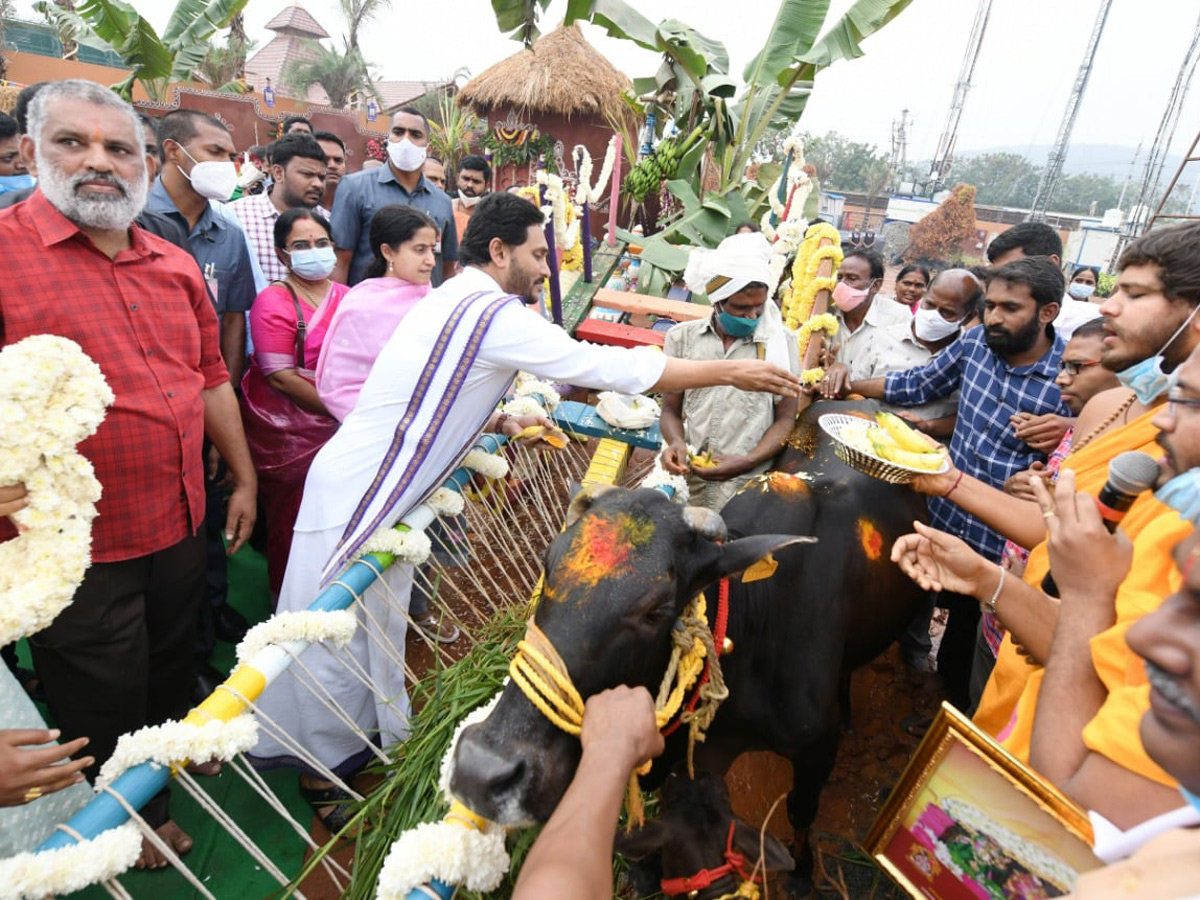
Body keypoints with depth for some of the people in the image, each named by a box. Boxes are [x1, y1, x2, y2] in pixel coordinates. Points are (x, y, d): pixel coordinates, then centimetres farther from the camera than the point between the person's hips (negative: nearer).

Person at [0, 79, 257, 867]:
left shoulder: (176, 265, 6)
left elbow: (211, 379, 11)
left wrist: (244, 479, 12)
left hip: (181, 528, 5)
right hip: (78, 547, -5)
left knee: (173, 667, 27)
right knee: (105, 701, 17)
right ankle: (130, 817, 43)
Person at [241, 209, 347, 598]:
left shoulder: (346, 297, 9)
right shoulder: (274, 302, -7)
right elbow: (281, 377, -15)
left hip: (337, 431, 5)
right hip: (286, 433, -4)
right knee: (292, 525, 4)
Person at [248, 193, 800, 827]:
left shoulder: (453, 301, 10)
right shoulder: (494, 314, -22)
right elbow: (606, 366, -23)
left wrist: (503, 423, 9)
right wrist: (730, 372, -16)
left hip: (376, 489, 10)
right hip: (354, 493, -10)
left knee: (378, 625, 21)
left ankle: (381, 737, 39)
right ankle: (321, 772, 28)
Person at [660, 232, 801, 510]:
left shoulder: (780, 343, 4)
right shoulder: (682, 337, 6)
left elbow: (785, 418, 4)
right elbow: (671, 408, 11)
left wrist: (747, 462, -11)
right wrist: (676, 442, -11)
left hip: (747, 488, -1)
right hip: (685, 480, 1)